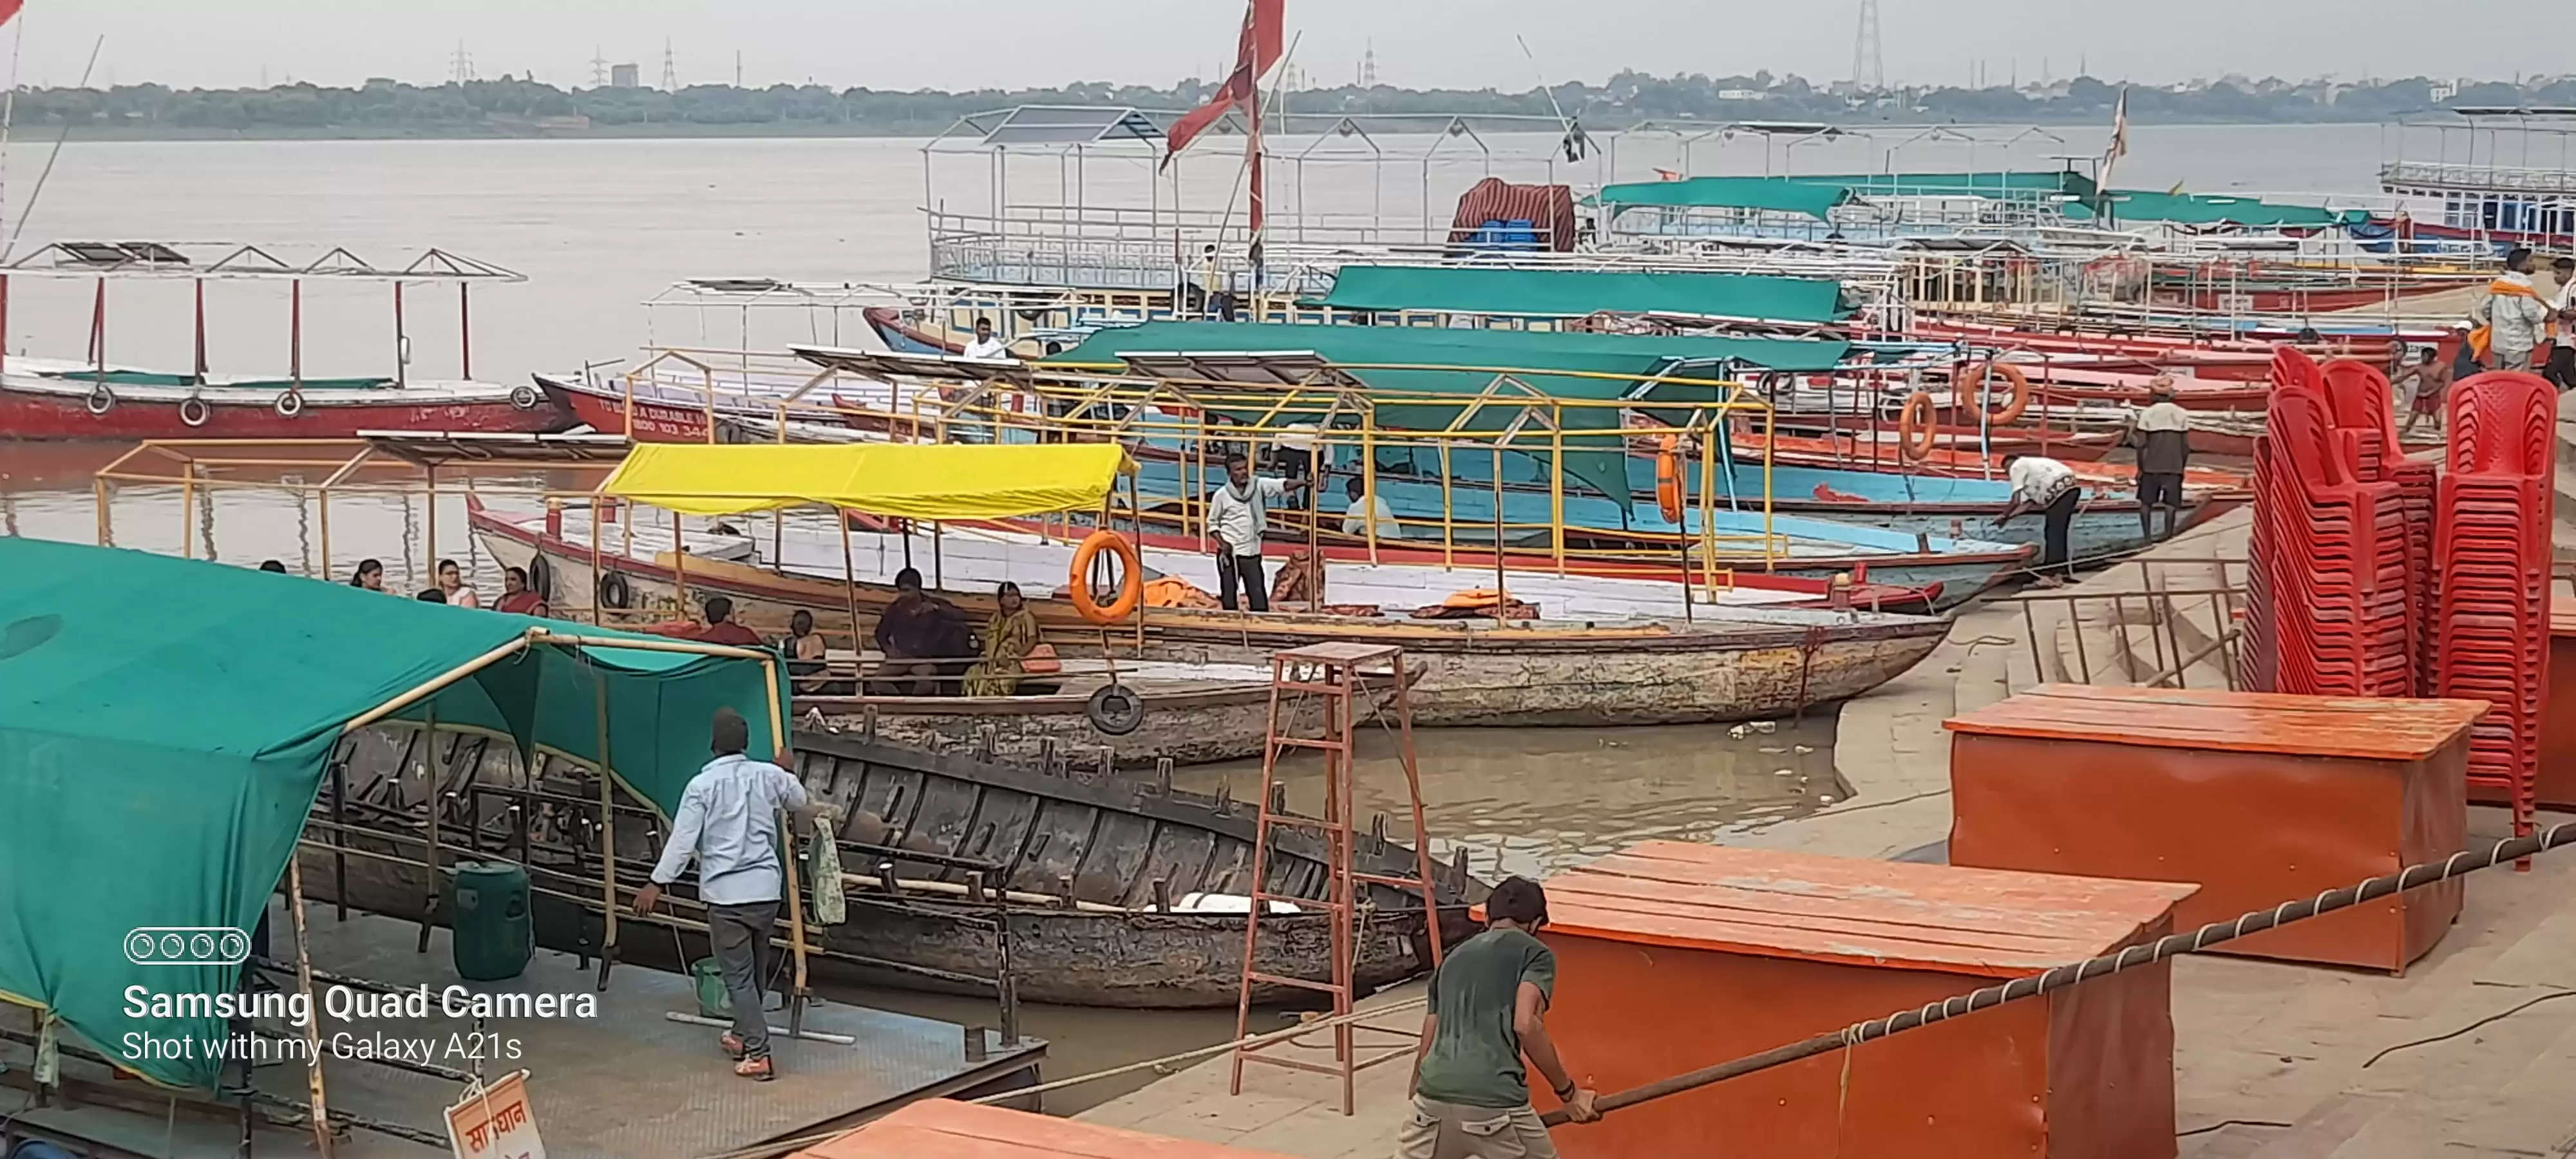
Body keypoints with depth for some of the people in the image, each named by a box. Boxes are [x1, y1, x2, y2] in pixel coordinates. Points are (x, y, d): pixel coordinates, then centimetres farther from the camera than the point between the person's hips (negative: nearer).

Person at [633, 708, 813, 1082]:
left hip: (725, 894, -4)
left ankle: (758, 1054, -6)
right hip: (766, 889, 4)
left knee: (738, 976, -1)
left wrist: (657, 883, -5)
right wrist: (786, 773, 42)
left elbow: (682, 840, -11)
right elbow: (800, 802, 23)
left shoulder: (702, 785, -10)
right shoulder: (769, 775, 2)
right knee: (756, 969, 19)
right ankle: (743, 1036, 33)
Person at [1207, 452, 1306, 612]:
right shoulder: (1222, 495, -8)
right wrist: (1222, 543, -12)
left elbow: (1283, 485, -18)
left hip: (1252, 552, 2)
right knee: (1228, 594, 7)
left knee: (1259, 595, 5)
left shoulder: (1259, 486, -5)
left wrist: (1304, 482, -36)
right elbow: (1212, 523, 2)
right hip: (1229, 552, -2)